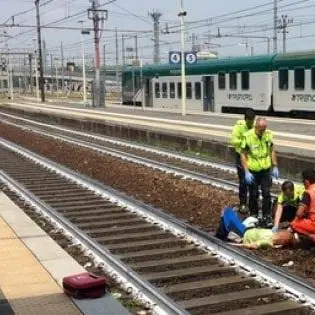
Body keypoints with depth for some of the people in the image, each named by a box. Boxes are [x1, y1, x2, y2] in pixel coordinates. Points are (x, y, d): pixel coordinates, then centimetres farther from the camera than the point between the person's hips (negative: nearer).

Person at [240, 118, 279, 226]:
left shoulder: (269, 134, -7)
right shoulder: (247, 136, -18)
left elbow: (272, 151, 7)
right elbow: (243, 154, -11)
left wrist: (275, 167, 6)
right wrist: (246, 172, -15)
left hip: (266, 170, 3)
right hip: (253, 171, -2)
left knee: (266, 193, 4)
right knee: (254, 194, 10)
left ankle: (267, 216, 15)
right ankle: (253, 215, 28)